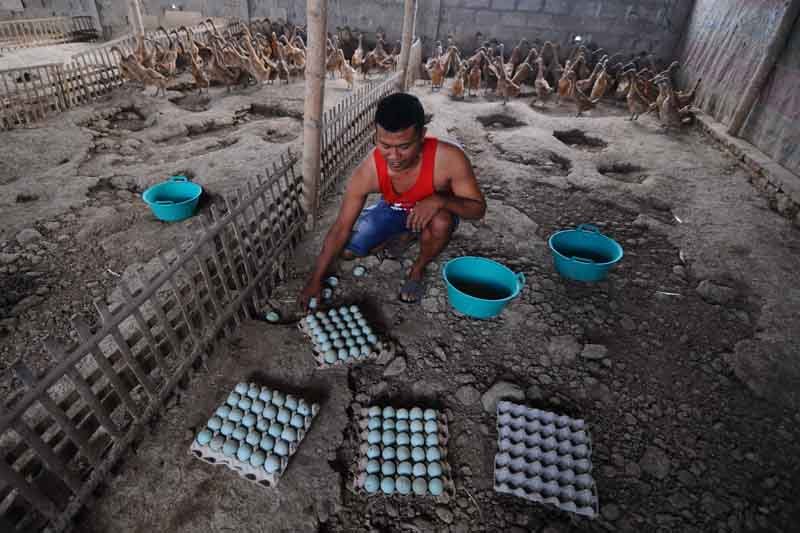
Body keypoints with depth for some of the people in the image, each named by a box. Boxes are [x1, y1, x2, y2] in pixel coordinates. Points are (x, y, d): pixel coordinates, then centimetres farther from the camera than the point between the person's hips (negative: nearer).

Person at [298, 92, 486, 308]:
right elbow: (341, 229, -22)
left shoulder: (449, 158, -37)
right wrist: (316, 280, -19)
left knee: (442, 222, -37)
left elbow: (478, 207, -24)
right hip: (393, 210, 2)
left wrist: (440, 200, -45)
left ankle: (418, 269, -4)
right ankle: (405, 235, 15)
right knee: (348, 251, -9)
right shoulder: (367, 171, -32)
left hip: (432, 211, -2)